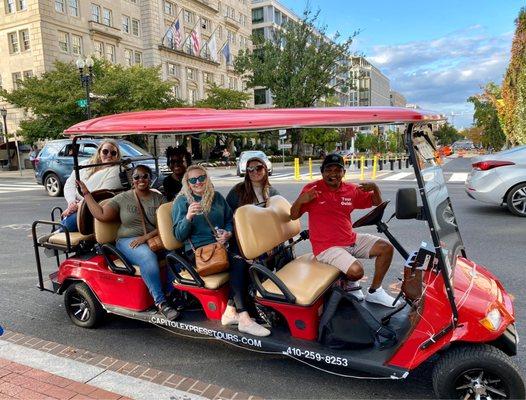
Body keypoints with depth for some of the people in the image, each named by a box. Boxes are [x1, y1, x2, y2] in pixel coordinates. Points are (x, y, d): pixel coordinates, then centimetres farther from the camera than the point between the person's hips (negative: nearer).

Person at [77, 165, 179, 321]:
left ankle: (172, 293, -16)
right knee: (148, 257, -35)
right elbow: (101, 215, 1)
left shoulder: (159, 198, 7)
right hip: (128, 241, -2)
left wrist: (146, 236, -17)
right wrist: (86, 193, 4)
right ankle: (160, 302, -28)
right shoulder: (122, 198, 9)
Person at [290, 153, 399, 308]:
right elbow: (294, 216, -4)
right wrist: (300, 200, -25)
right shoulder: (313, 189, -7)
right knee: (356, 270, -26)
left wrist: (375, 188, -6)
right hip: (327, 247, -6)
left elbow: (377, 203, 16)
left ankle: (374, 292, 14)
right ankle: (350, 283, 14)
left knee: (386, 248, -1)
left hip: (351, 239, 6)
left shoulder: (351, 190, 6)